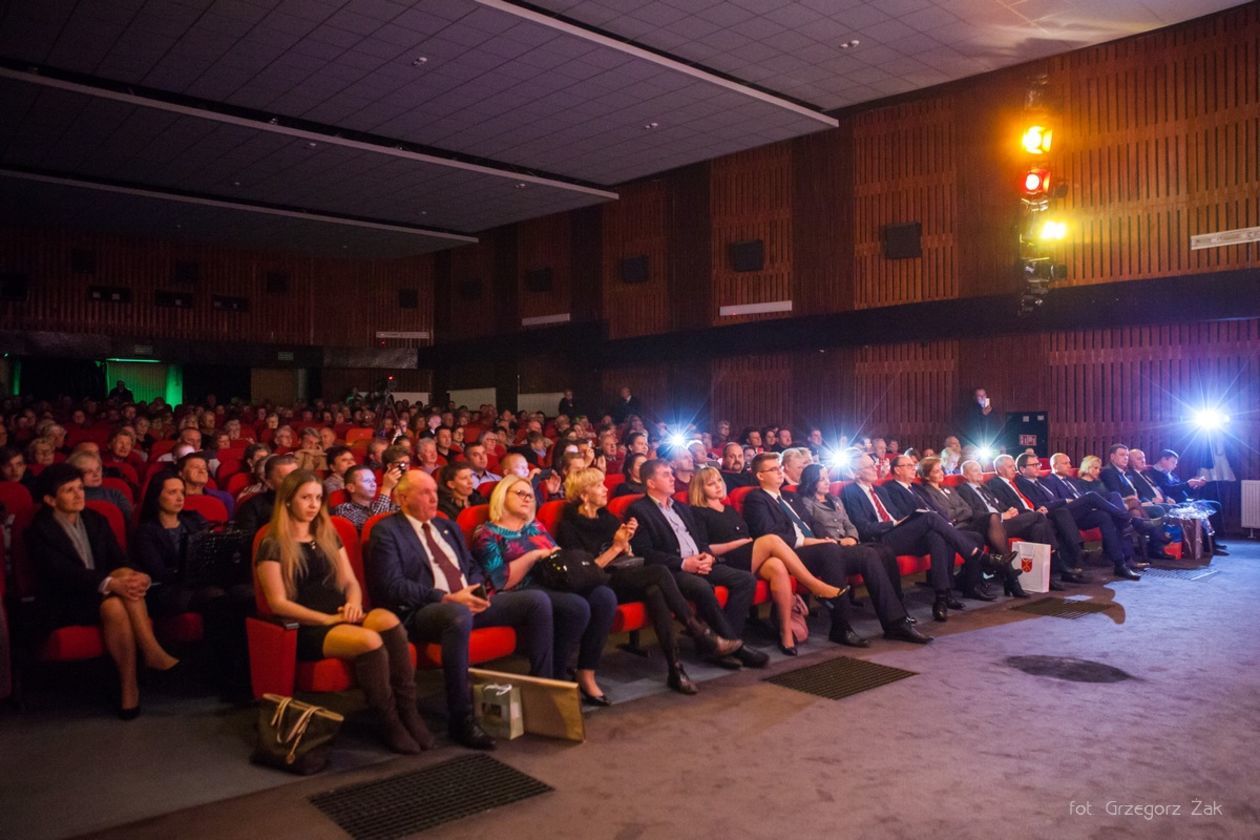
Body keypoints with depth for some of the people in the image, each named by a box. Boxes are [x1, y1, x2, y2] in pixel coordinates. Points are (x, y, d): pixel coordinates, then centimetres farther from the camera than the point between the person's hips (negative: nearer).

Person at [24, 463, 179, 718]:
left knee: (127, 575, -29)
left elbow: (120, 562, 2)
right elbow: (64, 573, -23)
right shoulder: (40, 530, -7)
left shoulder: (96, 520, 11)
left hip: (101, 595, 5)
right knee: (114, 607, -35)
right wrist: (109, 584, -39)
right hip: (63, 605, -4)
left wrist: (139, 577, -23)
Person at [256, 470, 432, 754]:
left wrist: (354, 603, -7)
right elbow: (278, 603, -6)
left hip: (341, 618, 5)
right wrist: (328, 619, -16)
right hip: (306, 628, -5)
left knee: (388, 619, -31)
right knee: (369, 640, -35)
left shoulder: (328, 535, 19)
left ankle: (408, 711, -29)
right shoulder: (273, 546, 1)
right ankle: (389, 722, -21)